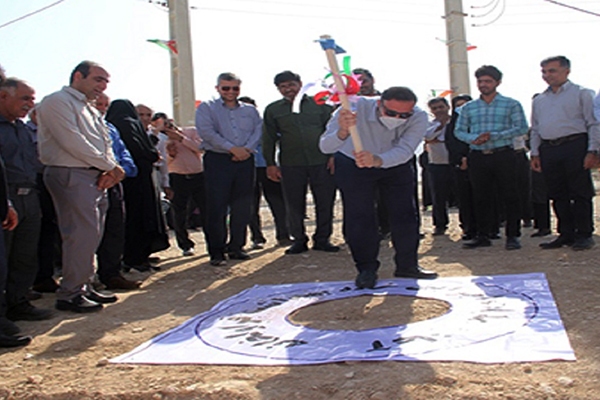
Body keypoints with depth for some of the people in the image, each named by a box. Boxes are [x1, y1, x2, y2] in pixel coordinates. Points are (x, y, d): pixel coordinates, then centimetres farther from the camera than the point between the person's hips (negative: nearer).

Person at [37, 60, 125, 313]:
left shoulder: (90, 110, 23)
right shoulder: (58, 102, -6)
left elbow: (105, 144, 20)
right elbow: (73, 143, -16)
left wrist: (110, 171, -1)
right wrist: (111, 166, -10)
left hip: (96, 177, 9)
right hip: (72, 176, -9)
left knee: (92, 236, 9)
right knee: (82, 235, -11)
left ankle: (83, 287, 18)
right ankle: (69, 294, -2)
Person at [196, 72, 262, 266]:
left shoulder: (250, 110, 17)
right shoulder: (206, 108, 6)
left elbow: (258, 130, 5)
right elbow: (206, 132, -9)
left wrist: (247, 149, -14)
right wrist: (232, 148, -15)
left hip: (244, 161, 4)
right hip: (217, 160, -3)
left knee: (242, 207, 4)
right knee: (217, 207, -6)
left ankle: (236, 247, 16)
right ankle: (216, 252, 0)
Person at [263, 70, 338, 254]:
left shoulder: (319, 104, 9)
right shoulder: (273, 110, 10)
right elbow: (269, 139, 11)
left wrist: (334, 155, 1)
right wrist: (270, 164, 4)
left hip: (321, 162, 0)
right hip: (291, 164, 0)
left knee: (325, 201, 2)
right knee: (294, 204, 4)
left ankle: (322, 239, 15)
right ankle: (299, 240, 17)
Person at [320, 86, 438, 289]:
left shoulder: (418, 117, -28)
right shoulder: (356, 108, -34)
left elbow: (405, 151, -40)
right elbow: (325, 147, -40)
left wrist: (377, 160, -60)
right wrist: (342, 132, -62)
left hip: (396, 166, 3)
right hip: (353, 166, -2)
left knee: (405, 215, 4)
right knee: (359, 217, -9)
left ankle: (407, 266, 20)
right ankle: (366, 269, 7)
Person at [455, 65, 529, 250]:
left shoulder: (511, 104, 3)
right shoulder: (468, 107, 13)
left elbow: (522, 128, -6)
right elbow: (459, 131, 10)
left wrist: (493, 136, -16)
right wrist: (473, 138, -12)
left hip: (503, 155, -3)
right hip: (477, 157, 3)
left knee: (509, 196, -1)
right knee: (481, 198, 7)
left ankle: (513, 236, 7)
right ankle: (483, 235, 15)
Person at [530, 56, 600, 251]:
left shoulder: (581, 94, 4)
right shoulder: (539, 100, 18)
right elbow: (535, 130, 21)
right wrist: (535, 154, 12)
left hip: (574, 146, -5)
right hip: (548, 150, 5)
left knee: (580, 193, -3)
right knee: (557, 195, 7)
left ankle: (584, 235, 5)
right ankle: (566, 234, 15)